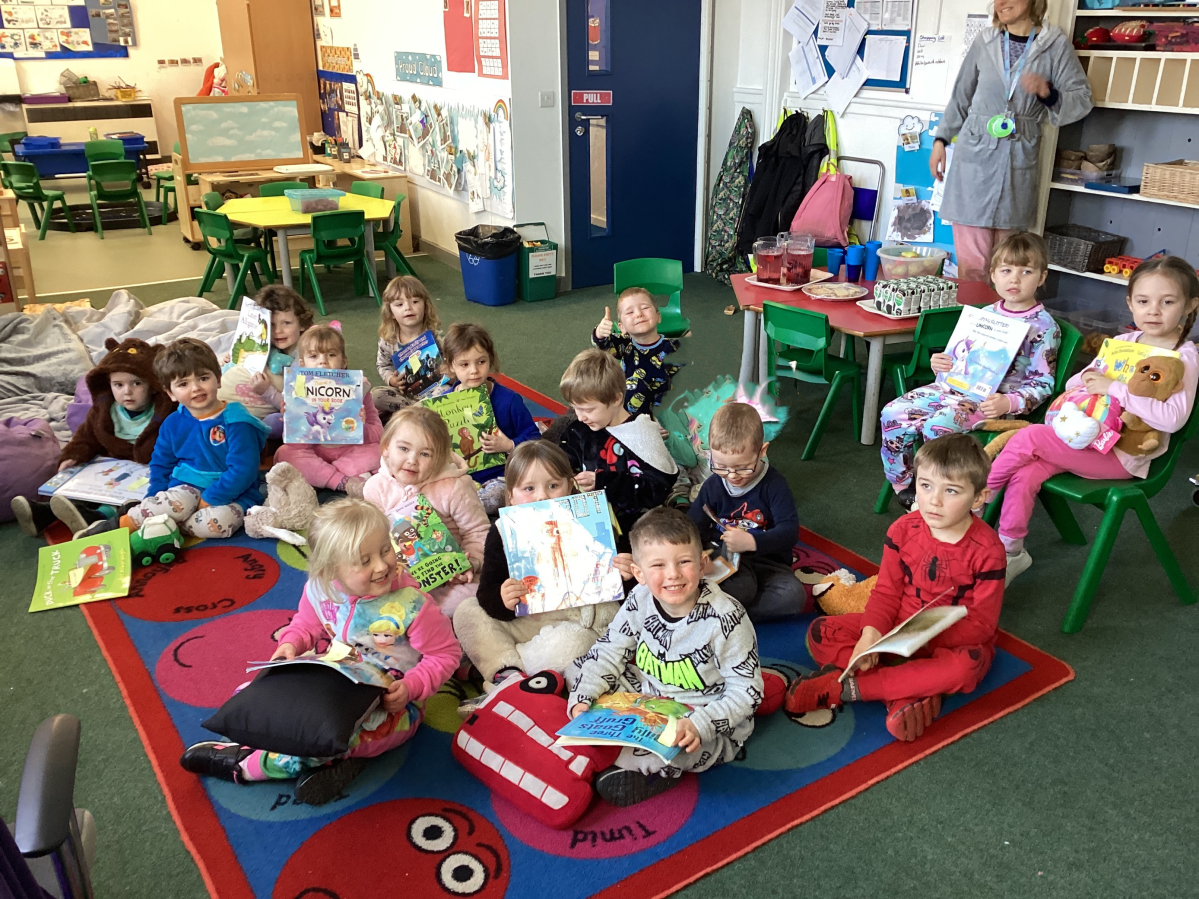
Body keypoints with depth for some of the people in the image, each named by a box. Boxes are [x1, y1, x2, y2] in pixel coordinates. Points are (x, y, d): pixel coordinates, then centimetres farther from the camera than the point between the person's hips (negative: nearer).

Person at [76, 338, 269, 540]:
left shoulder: (236, 423, -13)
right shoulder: (173, 423, 4)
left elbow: (242, 472, -18)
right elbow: (160, 464, 14)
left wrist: (207, 500, -20)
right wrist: (157, 503, -2)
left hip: (230, 495, -3)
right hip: (187, 489, 3)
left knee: (219, 522, -36)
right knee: (179, 501, -34)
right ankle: (117, 525, -20)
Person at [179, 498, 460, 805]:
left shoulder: (411, 605, -26)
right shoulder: (321, 590, -11)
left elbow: (446, 654, -15)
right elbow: (307, 624, 11)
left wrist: (411, 688, -28)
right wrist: (291, 644, -10)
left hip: (393, 704, -6)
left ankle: (244, 765, -6)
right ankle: (336, 757, -17)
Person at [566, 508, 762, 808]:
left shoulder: (725, 619, -25)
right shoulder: (640, 600, -10)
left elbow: (746, 692, -19)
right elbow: (609, 651, -2)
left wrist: (700, 724, -33)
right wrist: (583, 699, -17)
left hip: (708, 719, -6)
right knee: (576, 669, -1)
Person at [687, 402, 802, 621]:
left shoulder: (774, 484, -9)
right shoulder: (713, 486, 0)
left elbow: (789, 530, -17)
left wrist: (752, 542, -33)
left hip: (766, 562, 1)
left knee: (793, 595, -28)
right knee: (742, 587, -36)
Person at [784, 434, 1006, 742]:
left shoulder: (987, 550, -16)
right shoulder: (903, 530, -6)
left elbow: (981, 625, -15)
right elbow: (886, 592, -3)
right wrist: (871, 633, -23)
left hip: (951, 641, -3)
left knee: (965, 666, -41)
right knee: (820, 632, -15)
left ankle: (846, 687, -33)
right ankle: (908, 693, -31)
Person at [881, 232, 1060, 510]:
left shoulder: (1044, 326, -6)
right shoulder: (986, 314, 13)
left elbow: (1042, 382, -8)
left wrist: (1009, 403, -26)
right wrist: (942, 363, -1)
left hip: (994, 401, -7)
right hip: (958, 386, 7)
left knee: (937, 425, -32)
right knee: (893, 414, -8)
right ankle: (901, 484, 7)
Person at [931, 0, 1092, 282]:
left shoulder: (1056, 44, 2)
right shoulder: (984, 43, 7)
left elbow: (1082, 99, 3)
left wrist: (1047, 92, -15)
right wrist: (941, 140, 11)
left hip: (1019, 162, 0)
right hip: (975, 157, 0)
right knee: (971, 264, -4)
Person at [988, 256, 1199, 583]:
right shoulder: (1122, 341, 11)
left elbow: (1172, 418, -25)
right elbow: (1071, 384, 14)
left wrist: (1113, 387, -25)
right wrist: (1087, 378, -10)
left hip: (1125, 455, -6)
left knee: (1029, 438, -23)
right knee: (1025, 473, -20)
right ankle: (1010, 551, -7)